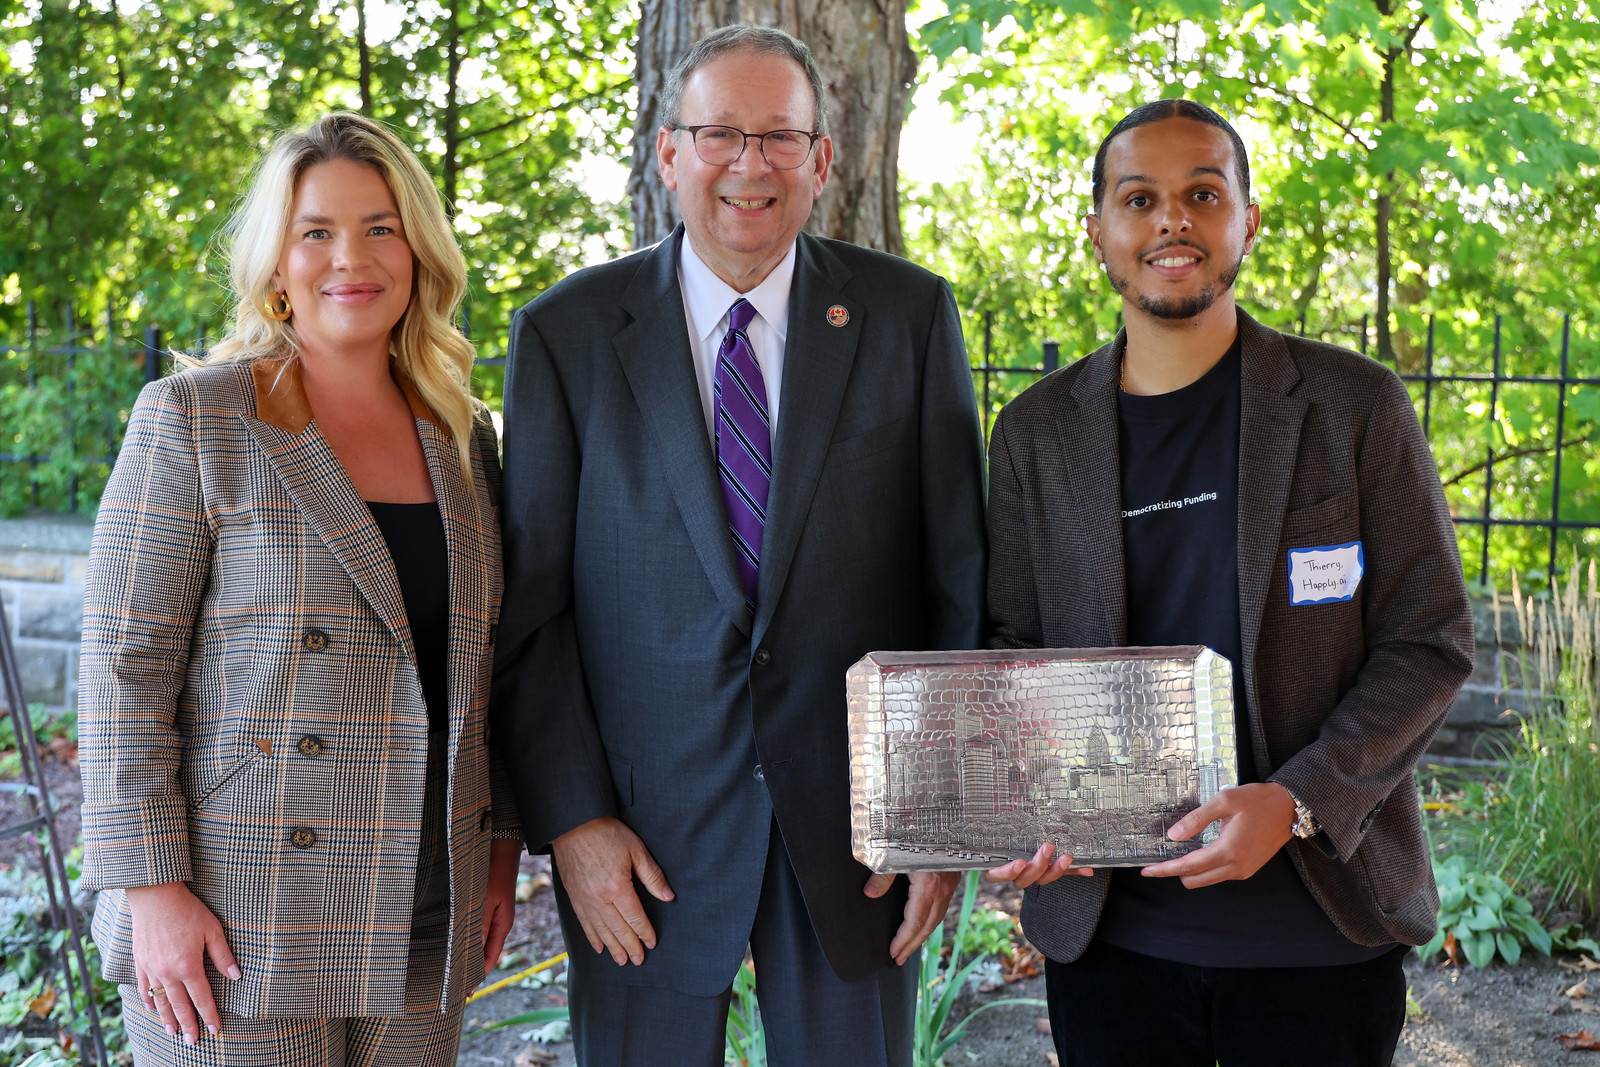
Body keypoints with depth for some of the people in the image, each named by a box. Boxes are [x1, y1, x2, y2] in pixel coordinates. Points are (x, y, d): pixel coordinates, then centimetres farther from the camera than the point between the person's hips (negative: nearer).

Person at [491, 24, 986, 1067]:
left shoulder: (911, 315, 1)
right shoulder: (566, 333, -1)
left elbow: (962, 579, 1)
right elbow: (529, 605, -1)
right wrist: (569, 820, -7)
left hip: (856, 825, 1)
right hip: (644, 830, 0)